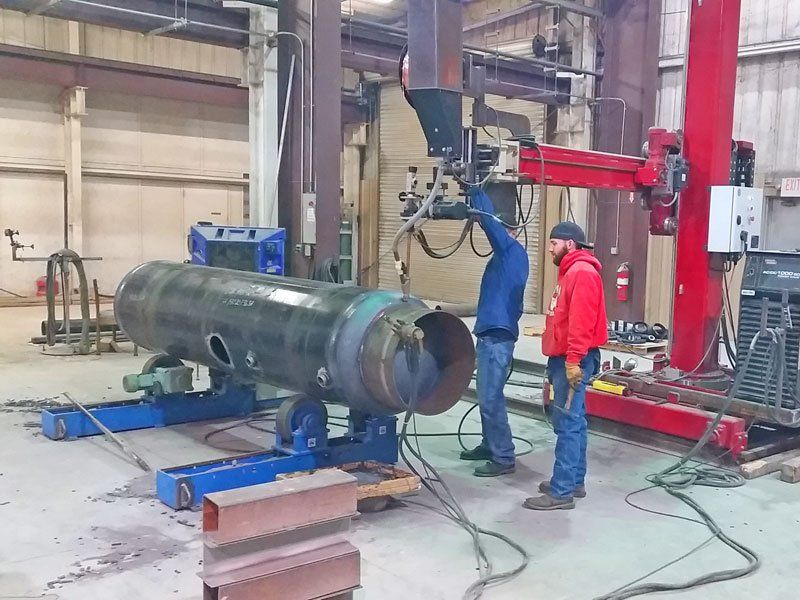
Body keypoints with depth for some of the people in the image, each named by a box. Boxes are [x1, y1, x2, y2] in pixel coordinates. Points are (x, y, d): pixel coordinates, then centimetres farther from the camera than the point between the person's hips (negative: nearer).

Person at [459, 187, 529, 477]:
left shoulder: (512, 250, -10)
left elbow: (488, 218, -20)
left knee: (491, 398, -7)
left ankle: (504, 458, -1)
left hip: (498, 336, -10)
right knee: (487, 395, 17)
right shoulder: (506, 255, 16)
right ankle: (489, 445, 28)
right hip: (491, 333, 10)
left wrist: (475, 190, -14)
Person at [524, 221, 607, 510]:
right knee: (574, 422, 14)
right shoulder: (571, 271, 20)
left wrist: (573, 360, -26)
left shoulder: (582, 272, -14)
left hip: (573, 361, -11)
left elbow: (581, 321, -23)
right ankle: (574, 482, 22)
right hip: (565, 358, 11)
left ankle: (562, 492, -6)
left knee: (567, 425, -9)